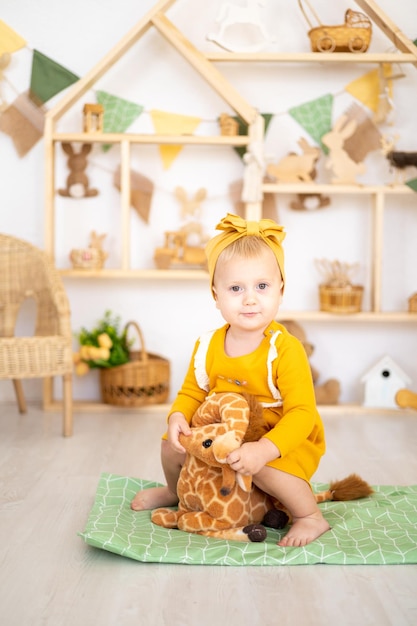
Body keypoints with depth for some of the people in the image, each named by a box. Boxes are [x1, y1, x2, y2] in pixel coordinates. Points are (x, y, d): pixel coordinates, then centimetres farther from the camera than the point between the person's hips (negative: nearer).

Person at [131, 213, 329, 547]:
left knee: (265, 468, -35)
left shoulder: (286, 350, -26)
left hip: (284, 440, -6)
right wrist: (179, 417, -19)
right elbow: (192, 392, 5)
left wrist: (264, 449, -45)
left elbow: (301, 413, -30)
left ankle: (311, 517, -7)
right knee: (172, 445, 1)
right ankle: (176, 491, 37)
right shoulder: (207, 346, -8)